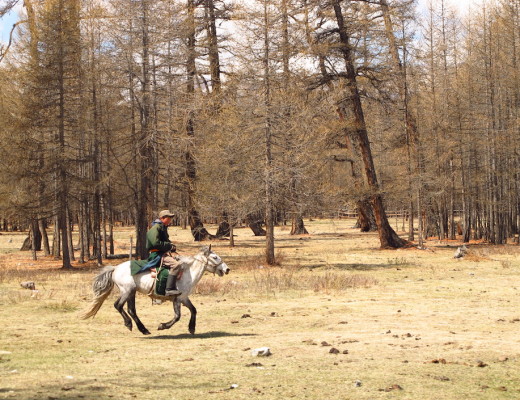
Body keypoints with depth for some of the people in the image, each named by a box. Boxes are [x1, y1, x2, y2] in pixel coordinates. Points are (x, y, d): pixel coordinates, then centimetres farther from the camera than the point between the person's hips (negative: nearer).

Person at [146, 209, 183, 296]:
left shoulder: (163, 228, 19)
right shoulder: (156, 228, -11)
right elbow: (156, 243, -23)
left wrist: (171, 246, 10)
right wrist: (169, 246, -16)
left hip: (164, 253, 11)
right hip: (157, 254, -11)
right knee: (176, 264, -28)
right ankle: (169, 289, -32)